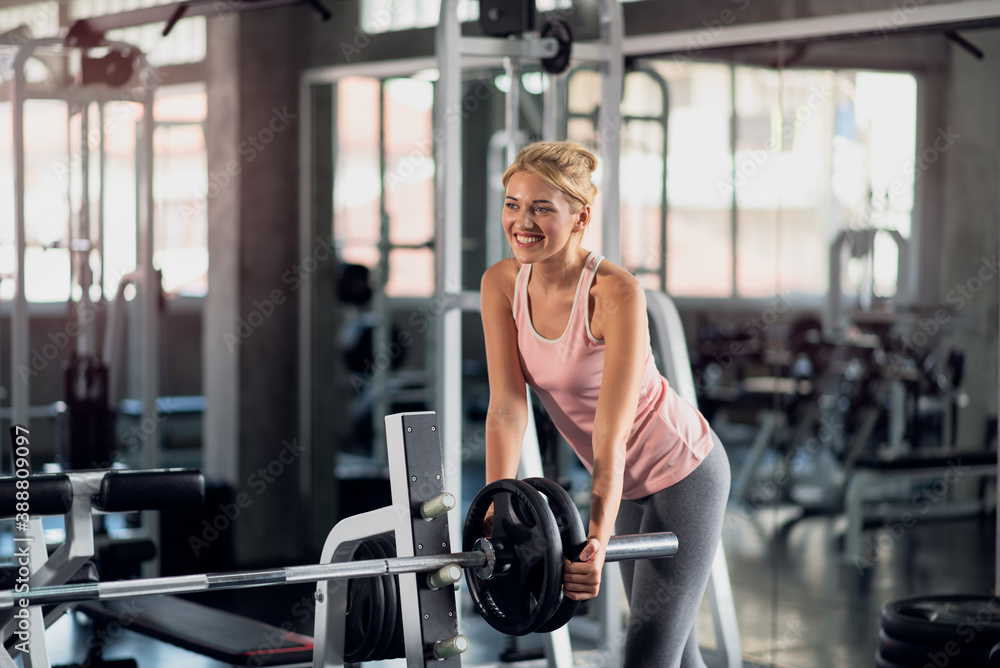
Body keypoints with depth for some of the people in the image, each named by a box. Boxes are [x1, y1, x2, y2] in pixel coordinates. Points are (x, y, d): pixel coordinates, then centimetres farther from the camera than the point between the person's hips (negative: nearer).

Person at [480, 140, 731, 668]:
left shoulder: (615, 293, -29)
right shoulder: (500, 284, -11)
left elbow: (612, 432, -34)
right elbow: (507, 406, -18)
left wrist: (596, 539, -45)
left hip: (683, 474, -7)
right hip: (631, 483, 7)